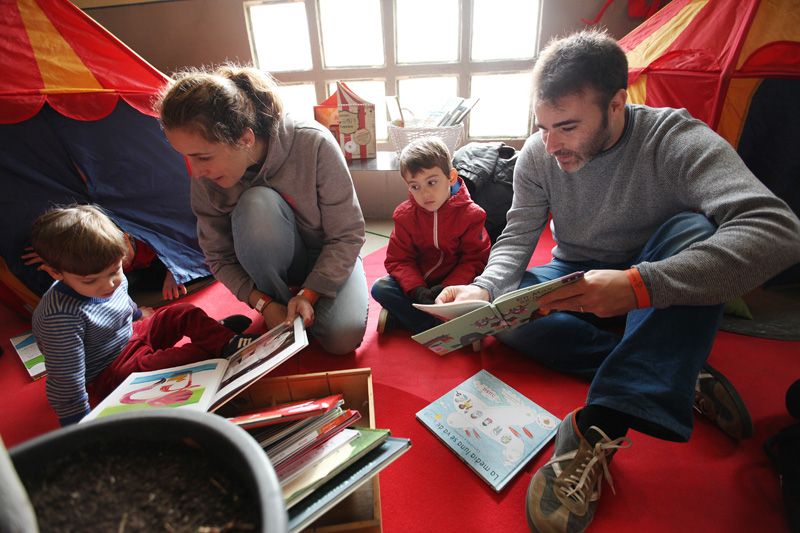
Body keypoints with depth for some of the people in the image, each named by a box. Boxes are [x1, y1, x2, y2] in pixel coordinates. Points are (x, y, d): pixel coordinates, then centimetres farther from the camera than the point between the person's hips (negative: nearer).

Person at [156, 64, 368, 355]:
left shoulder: (313, 145, -27)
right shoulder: (206, 179, -17)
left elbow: (348, 235, -20)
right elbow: (219, 257, -6)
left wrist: (309, 293, -27)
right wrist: (265, 304, -20)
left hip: (329, 256, -1)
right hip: (274, 264, 2)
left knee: (342, 338, -27)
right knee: (257, 203, -32)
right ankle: (282, 303, -10)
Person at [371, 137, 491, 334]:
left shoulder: (470, 214, -11)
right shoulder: (405, 214, -5)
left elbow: (474, 260, -11)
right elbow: (398, 260, -7)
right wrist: (418, 291, -24)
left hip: (453, 285, -2)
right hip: (417, 285, 2)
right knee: (380, 288, -22)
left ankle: (400, 314, -24)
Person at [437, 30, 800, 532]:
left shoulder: (676, 141, -23)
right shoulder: (537, 155, -12)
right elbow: (517, 238, -11)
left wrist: (637, 284, -49)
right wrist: (484, 288, -33)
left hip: (655, 295, -2)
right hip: (577, 283, 3)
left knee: (694, 229, -33)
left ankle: (599, 429, -38)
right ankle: (678, 374, -17)